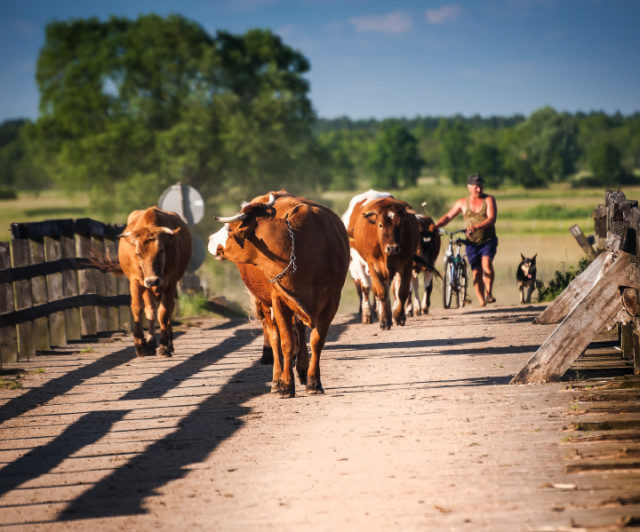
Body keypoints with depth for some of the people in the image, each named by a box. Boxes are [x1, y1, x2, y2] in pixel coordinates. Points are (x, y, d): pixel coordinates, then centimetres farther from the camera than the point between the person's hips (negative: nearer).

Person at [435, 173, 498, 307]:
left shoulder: (489, 200, -2)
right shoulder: (462, 203, 7)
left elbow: (491, 219, -16)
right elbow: (448, 216, 12)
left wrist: (476, 227, -31)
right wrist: (436, 226, -7)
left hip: (488, 241, -2)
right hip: (472, 242, 2)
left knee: (486, 263, -26)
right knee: (476, 272, -3)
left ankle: (489, 293, -14)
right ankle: (481, 302, 3)